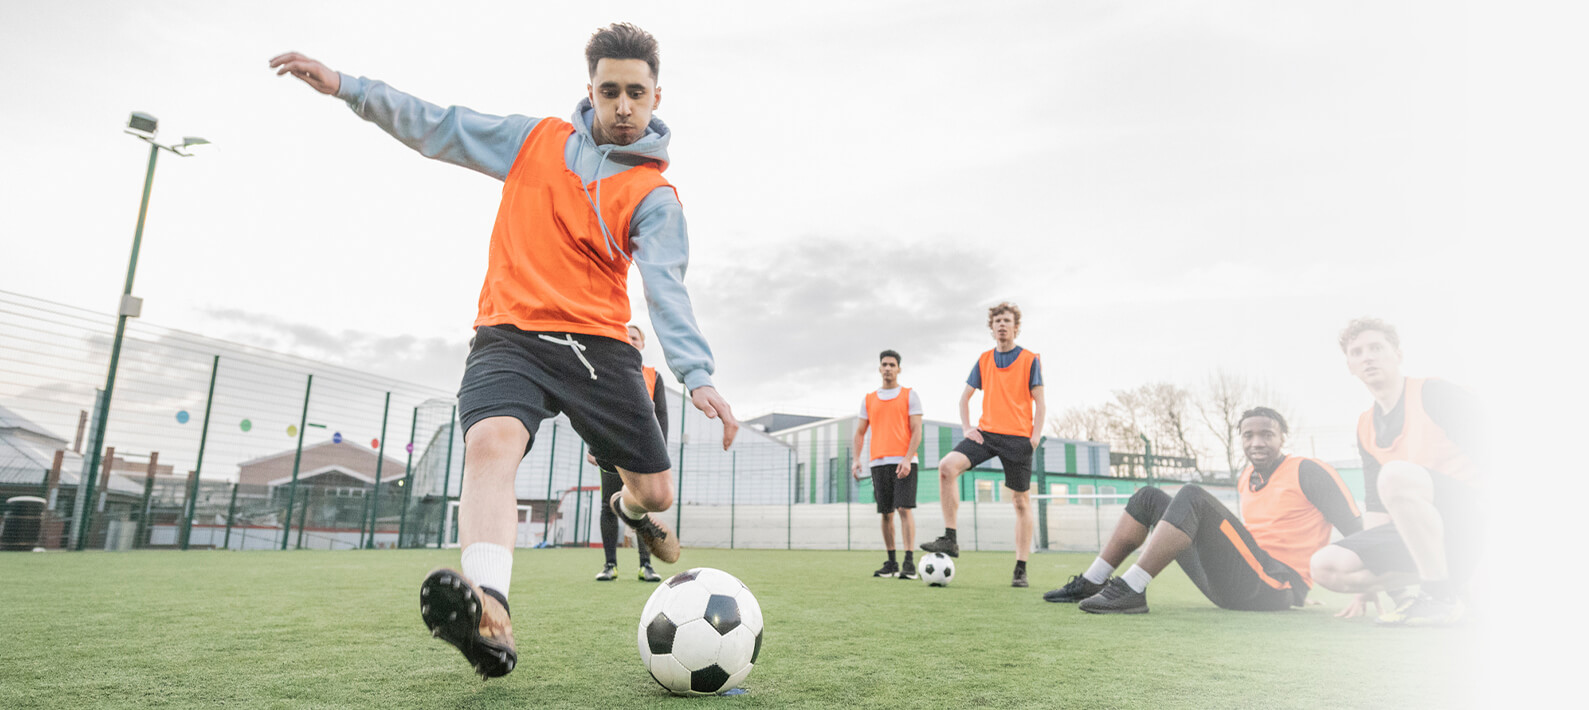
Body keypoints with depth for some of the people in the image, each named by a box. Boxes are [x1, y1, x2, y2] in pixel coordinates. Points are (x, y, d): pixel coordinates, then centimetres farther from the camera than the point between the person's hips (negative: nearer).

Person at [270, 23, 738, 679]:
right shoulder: (536, 139, 11)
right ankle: (489, 617, -47)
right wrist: (345, 86, 10)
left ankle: (631, 509, 42)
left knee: (656, 492, 2)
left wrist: (697, 375, -28)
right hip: (510, 336, 1)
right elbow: (439, 128, 17)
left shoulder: (654, 195, 1)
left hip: (599, 346, 0)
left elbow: (667, 288, -13)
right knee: (491, 441, -31)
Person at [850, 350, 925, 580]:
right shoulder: (869, 400, 15)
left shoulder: (909, 395, 6)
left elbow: (916, 430, -2)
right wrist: (856, 459, 0)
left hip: (903, 462, -3)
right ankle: (891, 563, 12)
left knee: (905, 509, -12)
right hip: (879, 463, 3)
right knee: (886, 514, 5)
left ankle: (909, 563, -12)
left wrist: (907, 459, -15)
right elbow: (860, 433, 16)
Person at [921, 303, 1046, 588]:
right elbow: (965, 396, 17)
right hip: (986, 433, 3)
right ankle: (949, 539, -15)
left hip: (1018, 438, -2)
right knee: (947, 466, -21)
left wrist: (1036, 435, -12)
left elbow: (1040, 402, 1)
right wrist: (967, 427, 4)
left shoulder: (1030, 360, 2)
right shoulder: (984, 360, 11)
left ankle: (1021, 570, 11)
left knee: (1022, 501, 2)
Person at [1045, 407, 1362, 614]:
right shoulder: (1244, 478, 16)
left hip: (1273, 590, -8)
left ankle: (1131, 590, -32)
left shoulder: (1308, 472, -4)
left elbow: (1357, 532, -8)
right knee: (1148, 497, 5)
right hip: (1232, 588, 8)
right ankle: (1091, 584, -4)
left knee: (1191, 496, -26)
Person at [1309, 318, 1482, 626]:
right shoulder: (1366, 427, 15)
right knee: (1326, 566, -14)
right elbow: (1376, 505, 19)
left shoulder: (1433, 393, -3)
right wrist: (1369, 582, 16)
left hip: (1470, 516, -6)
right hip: (1409, 534, 6)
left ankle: (1442, 598, -24)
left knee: (1395, 473, -36)